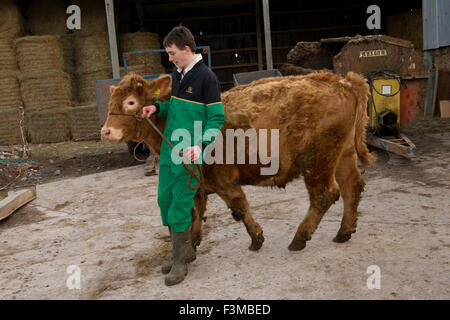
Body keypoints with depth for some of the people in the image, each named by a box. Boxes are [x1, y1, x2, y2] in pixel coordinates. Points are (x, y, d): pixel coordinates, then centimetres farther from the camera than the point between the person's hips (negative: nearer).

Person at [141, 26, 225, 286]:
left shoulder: (206, 77, -11)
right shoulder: (177, 74, 13)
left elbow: (217, 117, -12)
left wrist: (201, 146, -24)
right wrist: (158, 107, 6)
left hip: (189, 154, -8)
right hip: (169, 150, 8)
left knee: (180, 206, -2)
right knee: (165, 199, 12)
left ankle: (180, 262, 15)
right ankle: (186, 251, 30)